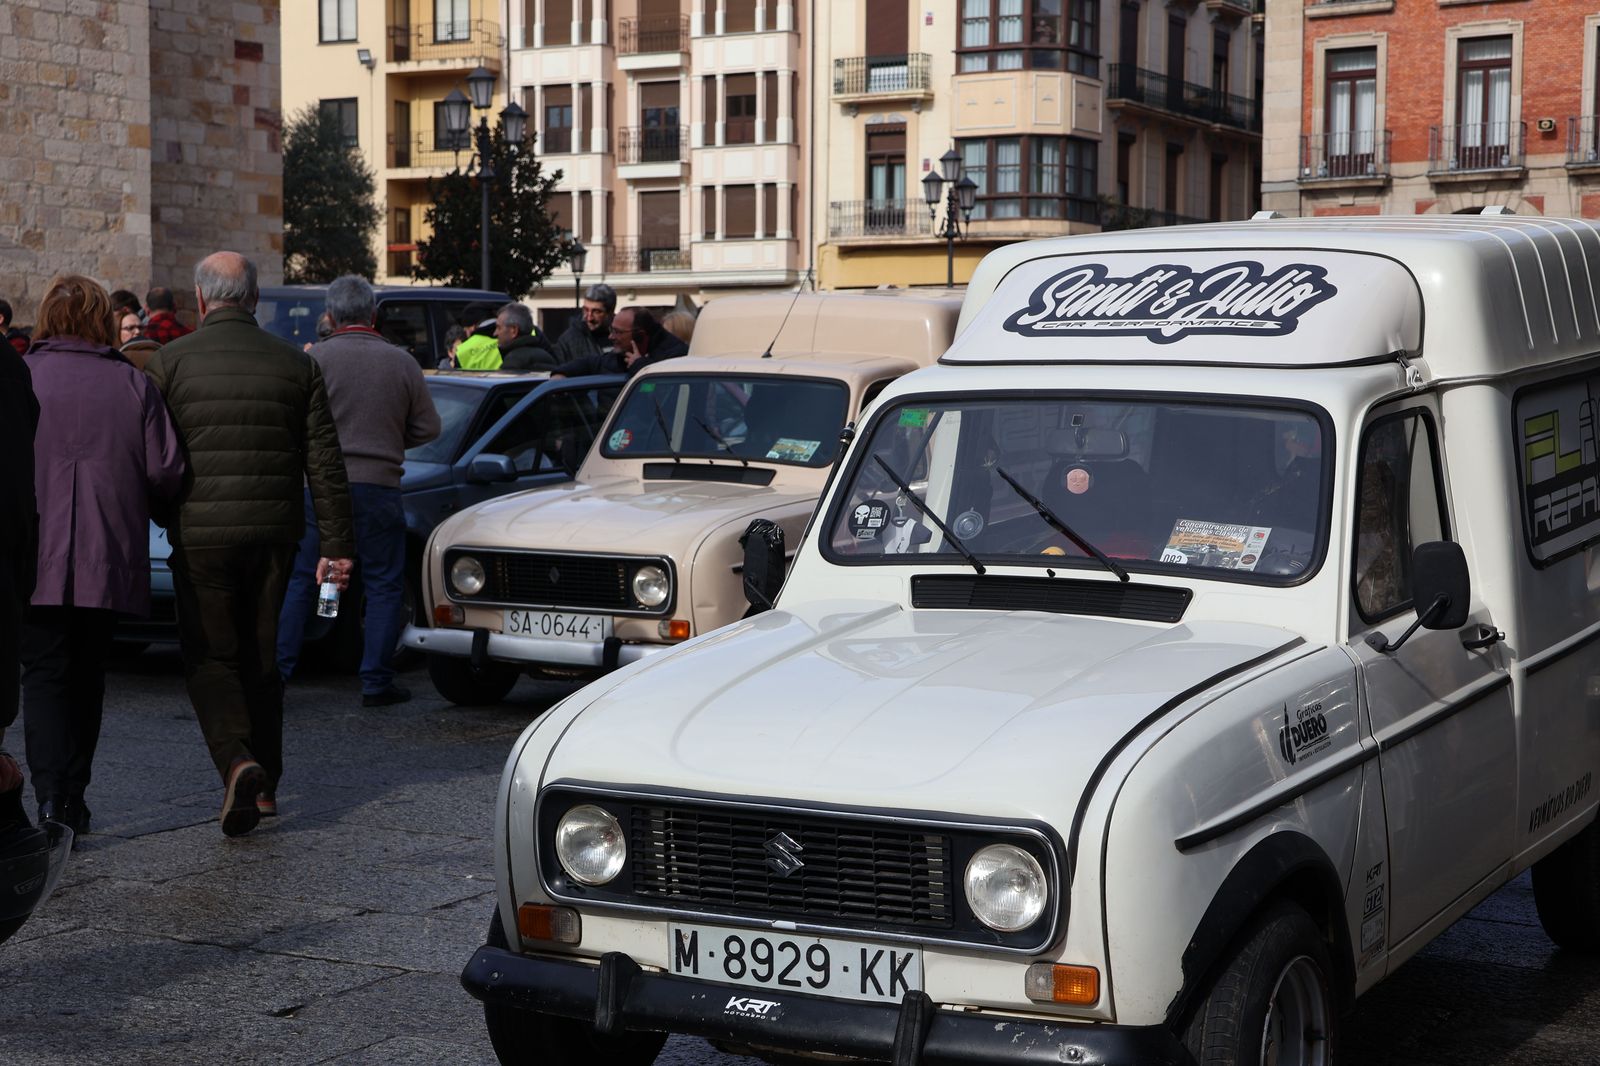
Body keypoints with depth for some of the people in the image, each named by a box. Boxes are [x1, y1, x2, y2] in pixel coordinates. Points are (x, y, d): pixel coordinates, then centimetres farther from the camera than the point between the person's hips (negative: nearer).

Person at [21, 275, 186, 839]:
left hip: (35, 559, -2)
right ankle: (74, 799, 20)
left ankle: (51, 797, -15)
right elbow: (167, 474, -3)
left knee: (44, 676, 1)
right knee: (87, 676, 15)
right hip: (109, 560, 2)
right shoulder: (134, 385, 1)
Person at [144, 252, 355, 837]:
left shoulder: (169, 362, -3)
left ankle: (237, 763, -18)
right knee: (261, 657, 15)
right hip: (274, 532, 3)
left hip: (200, 534, -3)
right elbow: (325, 464, 3)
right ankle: (265, 784, 20)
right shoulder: (297, 364, 3)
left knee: (209, 657, 4)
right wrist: (337, 544, 6)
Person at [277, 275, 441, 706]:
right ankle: (376, 682, 7)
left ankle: (275, 672, 7)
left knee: (299, 581, 8)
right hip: (379, 485, 0)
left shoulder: (314, 359, -4)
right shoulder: (401, 362, 1)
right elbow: (428, 427, 4)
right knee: (384, 585, 9)